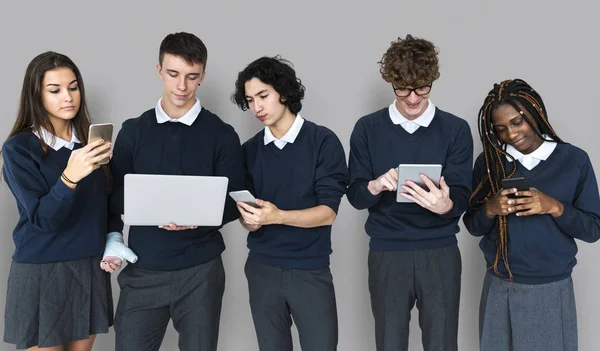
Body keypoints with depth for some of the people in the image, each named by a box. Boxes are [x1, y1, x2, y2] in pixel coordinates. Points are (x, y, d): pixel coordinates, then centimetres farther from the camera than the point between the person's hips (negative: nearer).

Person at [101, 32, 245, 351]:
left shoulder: (221, 134, 0)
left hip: (200, 270, -1)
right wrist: (113, 239, -8)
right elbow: (116, 195, 8)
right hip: (143, 271, 1)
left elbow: (233, 202, -1)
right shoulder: (133, 131, 6)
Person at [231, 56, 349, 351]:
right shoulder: (249, 150, 7)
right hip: (262, 268, 3)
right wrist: (249, 221, -16)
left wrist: (278, 216, -25)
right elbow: (247, 216, 7)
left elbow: (327, 212, -11)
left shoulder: (323, 141, -6)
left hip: (310, 270, -3)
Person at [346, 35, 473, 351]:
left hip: (440, 253, 0)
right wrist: (374, 186, -23)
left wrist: (445, 205, -30)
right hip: (386, 254, 1)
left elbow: (462, 197, -6)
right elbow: (355, 196, 0)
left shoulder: (456, 130, 0)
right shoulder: (367, 129, 2)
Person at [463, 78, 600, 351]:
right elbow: (473, 226, 5)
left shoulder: (574, 160, -5)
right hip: (499, 290, 2)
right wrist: (490, 209, -15)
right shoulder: (489, 162, 1)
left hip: (552, 291, -1)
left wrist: (554, 207, -20)